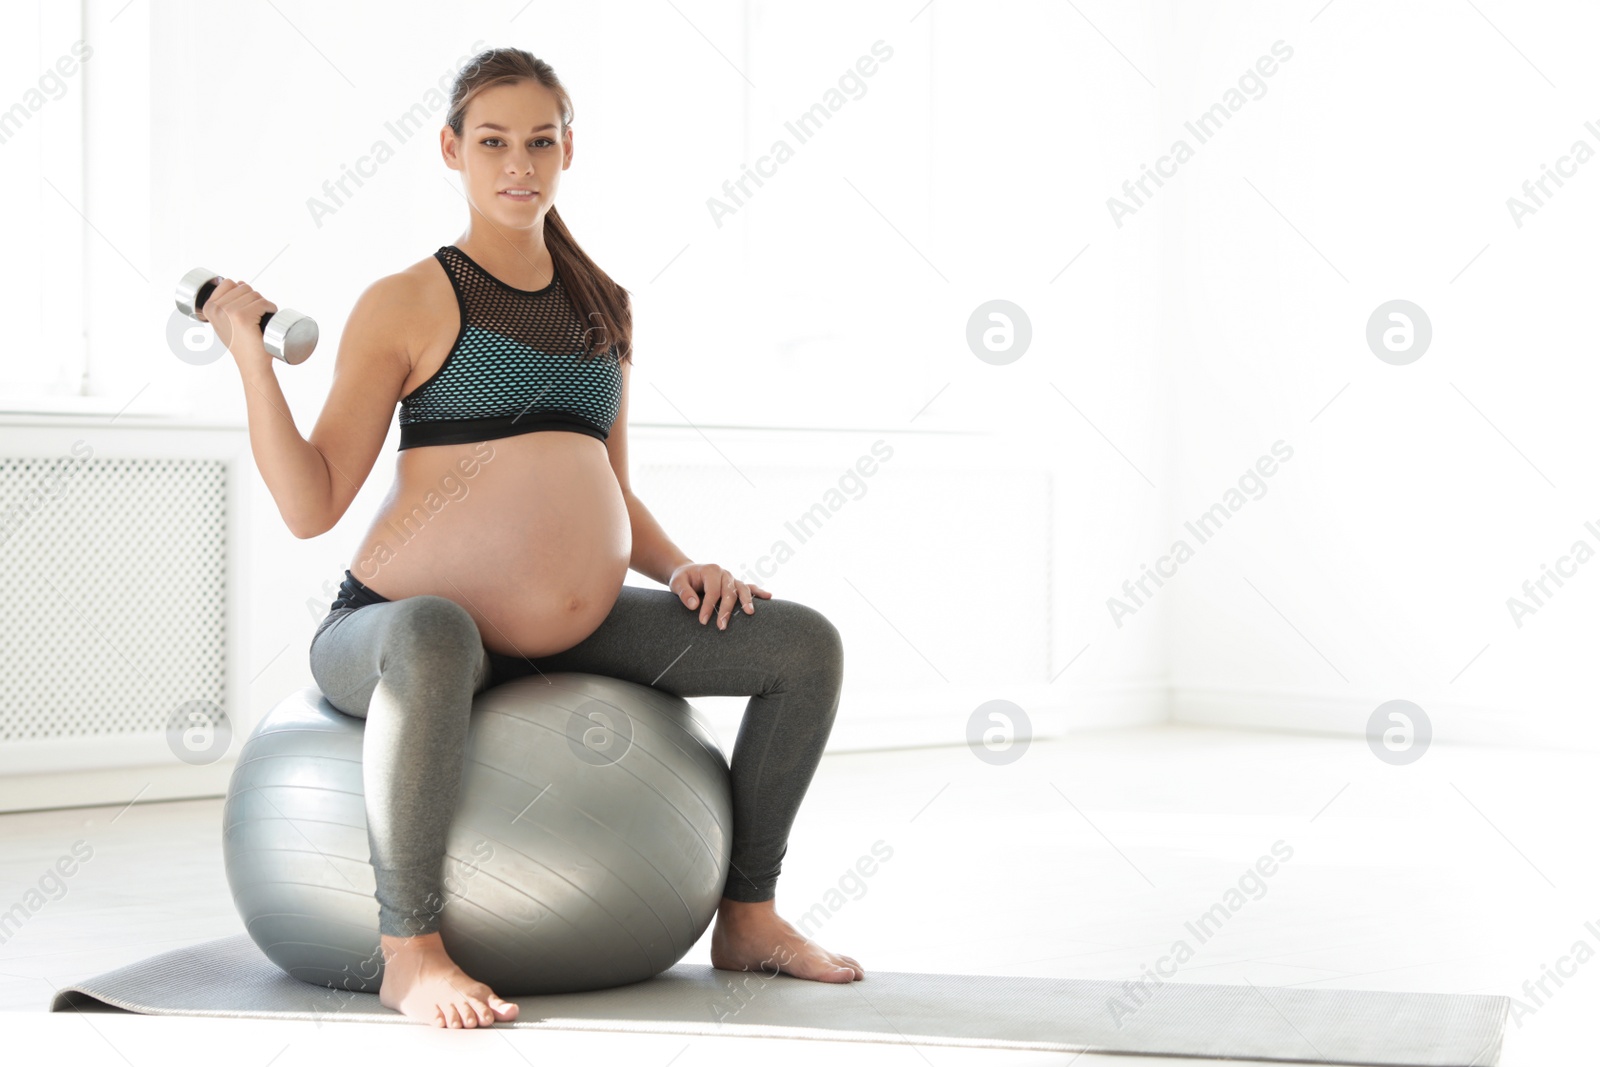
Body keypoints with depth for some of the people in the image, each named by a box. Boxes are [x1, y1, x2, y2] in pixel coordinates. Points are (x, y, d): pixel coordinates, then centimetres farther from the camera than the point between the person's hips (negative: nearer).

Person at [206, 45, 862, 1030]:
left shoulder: (602, 308, 14)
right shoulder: (407, 304, -4)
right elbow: (312, 505, -9)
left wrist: (681, 566, 3)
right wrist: (251, 356, -16)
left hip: (572, 635, 7)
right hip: (393, 631, -6)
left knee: (806, 644, 1)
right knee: (435, 635, -44)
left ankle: (748, 916, 12)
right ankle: (410, 948, -30)